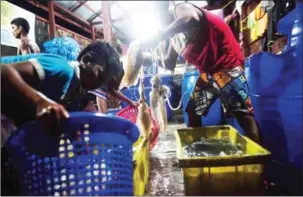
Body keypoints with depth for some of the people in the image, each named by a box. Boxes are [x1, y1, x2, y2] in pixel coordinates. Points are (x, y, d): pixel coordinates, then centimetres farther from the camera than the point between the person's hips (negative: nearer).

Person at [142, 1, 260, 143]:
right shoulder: (175, 37, 16)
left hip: (227, 66, -9)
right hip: (207, 73, 9)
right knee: (193, 111, 10)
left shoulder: (182, 8, -7)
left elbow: (191, 18, -34)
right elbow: (169, 64, 19)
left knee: (243, 112, -10)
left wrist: (158, 37, -30)